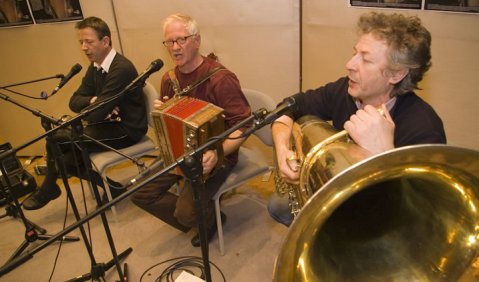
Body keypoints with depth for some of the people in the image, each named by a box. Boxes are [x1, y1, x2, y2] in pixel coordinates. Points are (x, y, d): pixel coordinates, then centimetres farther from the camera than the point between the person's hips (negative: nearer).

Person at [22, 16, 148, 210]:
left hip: (126, 130, -9)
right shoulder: (95, 66, 7)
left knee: (56, 138, -12)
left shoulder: (122, 68, -22)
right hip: (109, 123, 9)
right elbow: (74, 101, 6)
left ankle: (49, 189, 14)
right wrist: (93, 101, -14)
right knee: (68, 159, -6)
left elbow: (96, 114, -26)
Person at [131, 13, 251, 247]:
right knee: (140, 192, -2)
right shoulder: (169, 79, 3)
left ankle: (208, 221, 17)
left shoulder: (220, 78, -20)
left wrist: (218, 153, -36)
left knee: (187, 212, -21)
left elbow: (244, 125, -21)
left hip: (213, 155, -7)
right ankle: (194, 221, 17)